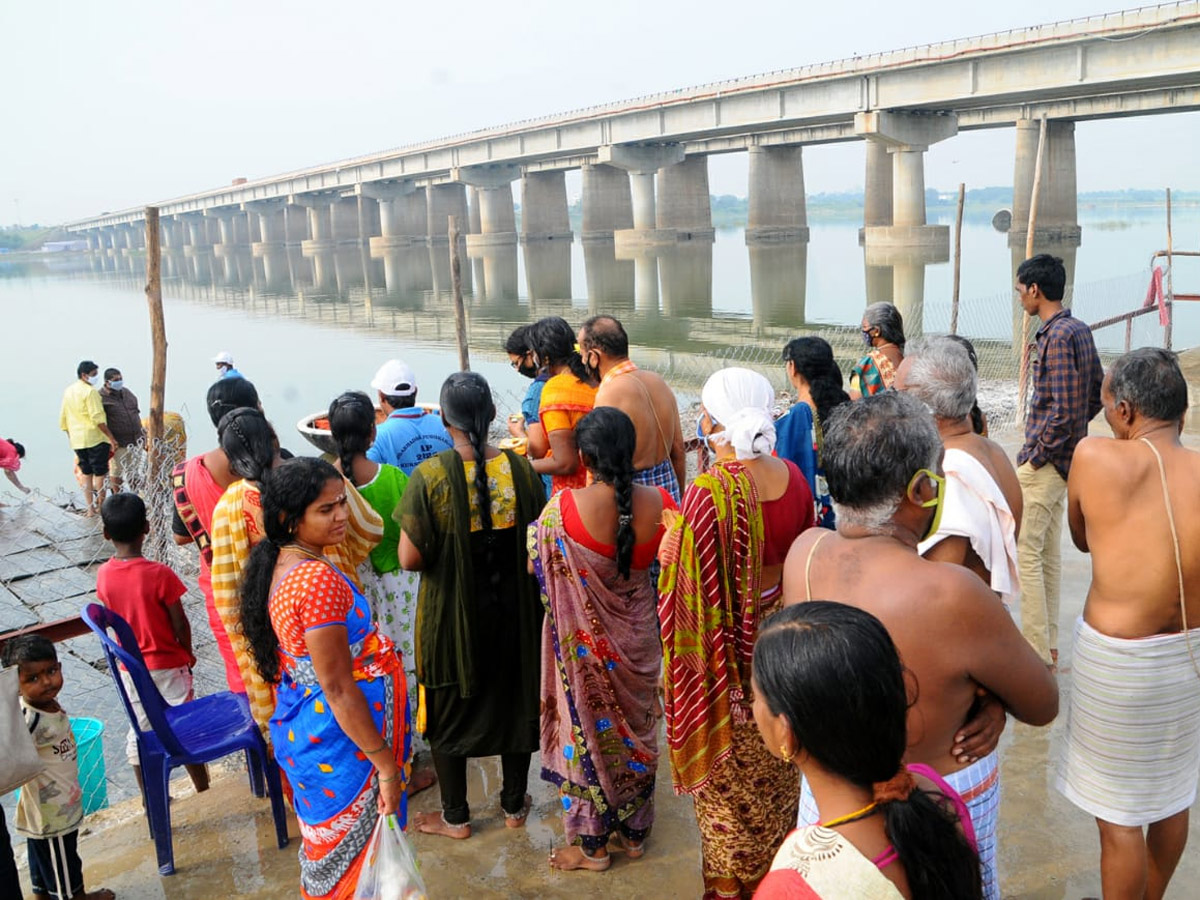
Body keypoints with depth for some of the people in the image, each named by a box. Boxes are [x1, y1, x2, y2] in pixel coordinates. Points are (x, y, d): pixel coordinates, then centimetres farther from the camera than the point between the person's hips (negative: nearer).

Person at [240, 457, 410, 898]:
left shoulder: (281, 564, 1)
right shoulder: (320, 579, -28)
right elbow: (338, 688, -26)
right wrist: (386, 764, -19)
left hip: (301, 726, 9)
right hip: (341, 740, -9)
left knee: (328, 847, 27)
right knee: (358, 854, 10)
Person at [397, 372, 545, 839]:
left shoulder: (430, 476, -20)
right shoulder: (520, 468, -10)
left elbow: (410, 558, -18)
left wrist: (447, 550, 2)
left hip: (451, 613, -3)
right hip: (513, 610, 3)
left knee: (448, 712, 17)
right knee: (514, 702, 21)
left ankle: (455, 817, 32)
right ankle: (514, 805, 37)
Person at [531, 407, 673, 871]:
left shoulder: (563, 507, -24)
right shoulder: (658, 502, -15)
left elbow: (536, 565, -9)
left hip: (584, 639, -3)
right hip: (639, 636, 3)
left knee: (588, 727, 15)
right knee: (635, 726, 21)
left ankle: (591, 845, 30)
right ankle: (634, 831, 38)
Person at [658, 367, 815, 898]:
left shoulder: (710, 492, -26)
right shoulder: (791, 476, -6)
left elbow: (691, 587, -22)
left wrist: (671, 533, -6)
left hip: (729, 647, -6)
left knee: (730, 775, 13)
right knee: (776, 763, 23)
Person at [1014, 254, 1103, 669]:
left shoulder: (1056, 337, -20)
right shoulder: (1079, 330, 10)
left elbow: (1062, 409, -25)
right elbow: (1097, 395, 17)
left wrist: (1037, 455, -15)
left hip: (1043, 462, -10)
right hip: (1066, 458, 10)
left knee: (1026, 552, -4)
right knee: (1048, 552, 16)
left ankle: (1037, 654, 1)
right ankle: (1048, 644, 26)